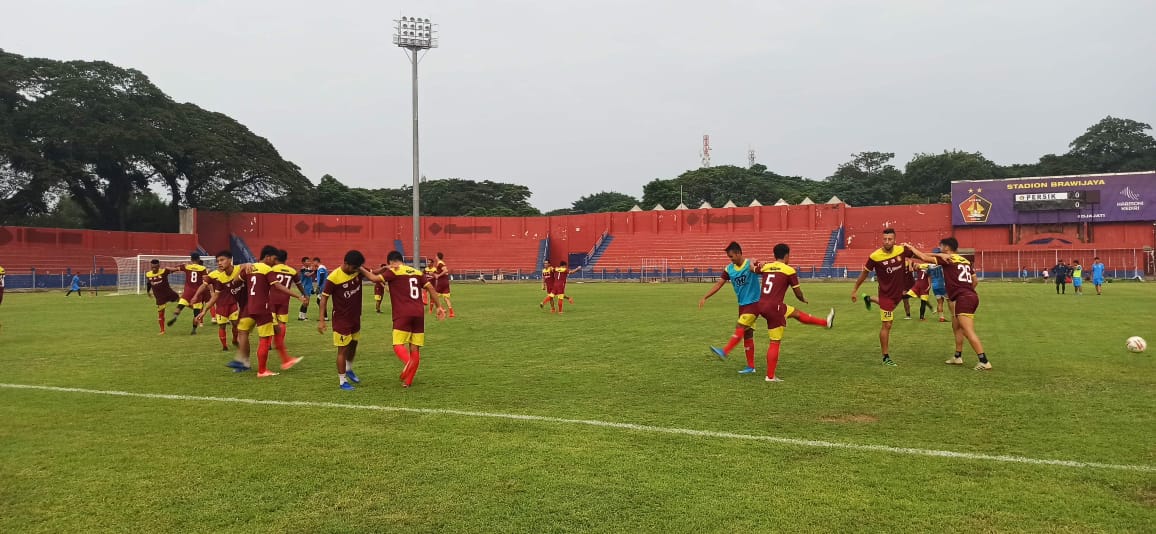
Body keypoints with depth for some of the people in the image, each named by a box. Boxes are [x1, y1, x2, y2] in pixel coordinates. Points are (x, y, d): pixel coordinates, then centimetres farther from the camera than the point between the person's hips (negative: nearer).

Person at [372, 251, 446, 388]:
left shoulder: (393, 272, 2)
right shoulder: (417, 272, 17)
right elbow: (430, 288, 10)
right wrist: (439, 306, 10)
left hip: (403, 315, -5)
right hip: (419, 314, 5)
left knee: (398, 345, -2)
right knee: (415, 348, 8)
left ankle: (408, 361, -32)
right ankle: (408, 380, 12)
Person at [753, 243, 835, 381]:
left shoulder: (766, 267, 8)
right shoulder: (789, 270, -5)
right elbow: (798, 293, 3)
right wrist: (804, 300, 24)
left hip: (761, 306, 7)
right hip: (774, 307, -7)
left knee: (796, 313, 26)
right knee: (775, 343, 2)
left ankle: (825, 322, 45)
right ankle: (770, 376, 6)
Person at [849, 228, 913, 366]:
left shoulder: (902, 250, -12)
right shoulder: (875, 256, -19)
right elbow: (865, 272, -6)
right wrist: (855, 289, 1)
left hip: (899, 291, 5)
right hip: (886, 293, -5)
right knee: (887, 325, -3)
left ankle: (870, 299, 56)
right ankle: (886, 357, 7)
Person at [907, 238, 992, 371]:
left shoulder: (947, 259, -4)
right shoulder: (965, 261, 18)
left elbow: (924, 257, -5)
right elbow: (975, 280, 21)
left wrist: (910, 247, 6)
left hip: (963, 298, -9)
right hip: (971, 296, 9)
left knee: (969, 332, -10)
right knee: (956, 326, 22)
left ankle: (984, 362, -14)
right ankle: (958, 357, 29)